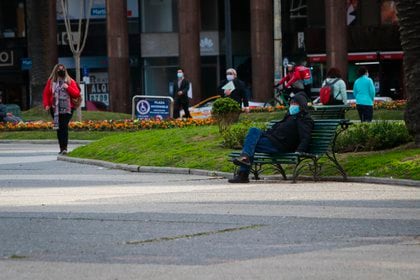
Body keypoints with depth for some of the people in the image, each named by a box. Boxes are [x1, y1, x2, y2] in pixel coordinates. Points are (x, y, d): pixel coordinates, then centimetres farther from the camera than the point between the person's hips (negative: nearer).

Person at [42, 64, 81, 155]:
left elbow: (77, 94, 2)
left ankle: (64, 147, -20)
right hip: (55, 109, 2)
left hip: (67, 109, -2)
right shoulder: (51, 81, 10)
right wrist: (46, 104, -2)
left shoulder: (70, 81, 7)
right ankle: (62, 148, 12)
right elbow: (46, 94, 12)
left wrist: (68, 88, -11)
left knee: (64, 127, -15)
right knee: (59, 128, 5)